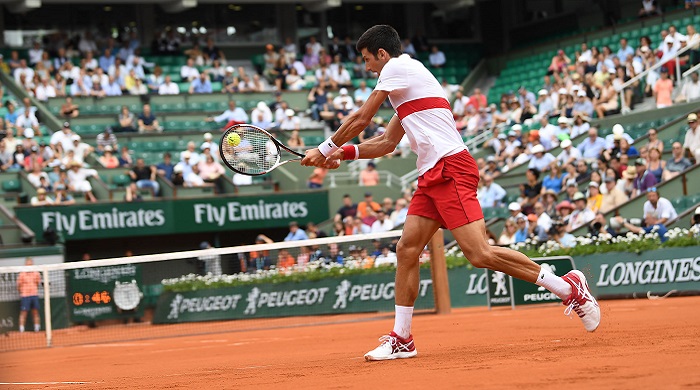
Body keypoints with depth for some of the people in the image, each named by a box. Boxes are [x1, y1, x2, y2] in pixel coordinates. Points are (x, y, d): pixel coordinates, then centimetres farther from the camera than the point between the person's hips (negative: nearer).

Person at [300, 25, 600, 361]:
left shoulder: (397, 67, -2)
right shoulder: (405, 82, 27)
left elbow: (360, 120, 0)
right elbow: (387, 143, 32)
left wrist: (324, 149, 12)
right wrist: (345, 153, 21)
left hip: (451, 169, -11)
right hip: (431, 176, 11)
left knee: (479, 254, -18)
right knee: (407, 250, 4)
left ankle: (569, 287, -11)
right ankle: (401, 339, 7)